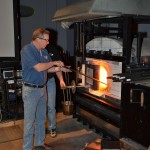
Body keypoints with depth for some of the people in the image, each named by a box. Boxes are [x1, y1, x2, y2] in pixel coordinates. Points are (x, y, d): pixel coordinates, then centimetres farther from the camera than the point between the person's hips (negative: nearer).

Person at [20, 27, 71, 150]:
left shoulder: (44, 51, 7)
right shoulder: (27, 50, -16)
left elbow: (48, 69, 14)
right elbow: (39, 67, -23)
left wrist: (60, 69, -4)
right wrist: (55, 62, -12)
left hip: (42, 88, 8)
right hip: (31, 90, -7)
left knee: (41, 119, 16)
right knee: (30, 120, 1)